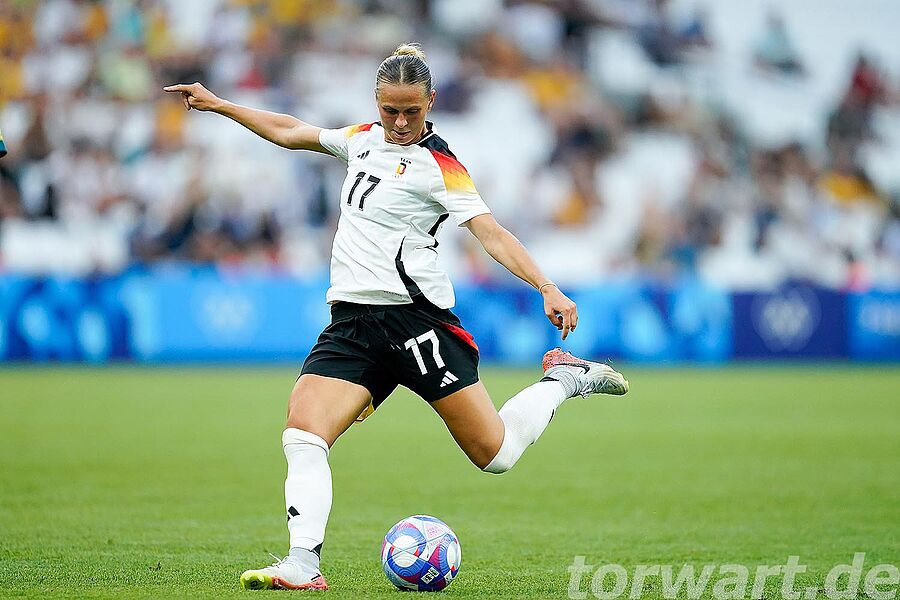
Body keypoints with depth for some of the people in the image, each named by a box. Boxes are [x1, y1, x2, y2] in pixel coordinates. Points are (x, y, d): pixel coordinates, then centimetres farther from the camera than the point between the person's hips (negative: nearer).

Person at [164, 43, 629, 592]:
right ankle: (304, 564, -21)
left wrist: (547, 288, -28)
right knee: (302, 433, -17)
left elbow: (492, 233, -15)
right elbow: (291, 132, 27)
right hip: (352, 318, 6)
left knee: (496, 455, -2)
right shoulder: (364, 140, 13)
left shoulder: (439, 167, -8)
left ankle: (565, 380, 23)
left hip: (415, 316, -6)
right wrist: (217, 104, 30)